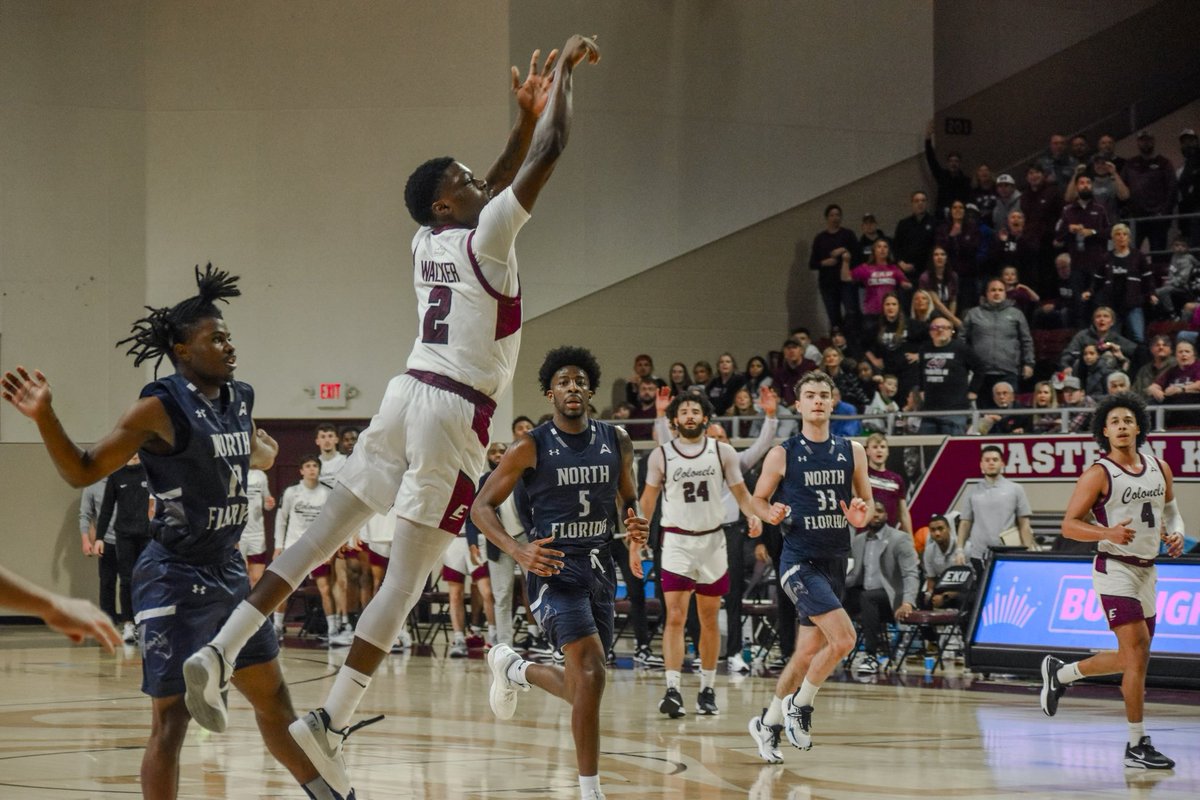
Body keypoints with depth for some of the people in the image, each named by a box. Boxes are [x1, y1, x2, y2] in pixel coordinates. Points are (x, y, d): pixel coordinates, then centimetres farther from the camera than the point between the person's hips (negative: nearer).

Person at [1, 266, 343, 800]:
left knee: (272, 696, 20)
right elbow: (82, 471, -13)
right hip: (175, 579, -7)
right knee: (172, 717, -8)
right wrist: (45, 418, -24)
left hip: (229, 572, 7)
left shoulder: (239, 400, 7)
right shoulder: (161, 410, -14)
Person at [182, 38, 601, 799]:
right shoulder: (487, 237, -8)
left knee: (320, 539, 9)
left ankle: (220, 652, 2)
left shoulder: (430, 241, 14)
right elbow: (552, 150, -9)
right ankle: (331, 722, -12)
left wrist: (524, 115, 28)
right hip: (454, 414, -8)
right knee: (407, 579, -7)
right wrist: (564, 70, 3)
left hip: (409, 393, 8)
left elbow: (497, 186, 33)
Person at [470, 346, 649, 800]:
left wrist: (637, 528, -5)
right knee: (591, 674, -22)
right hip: (554, 570, -6)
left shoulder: (616, 442, 6)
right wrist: (518, 551, -20)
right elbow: (482, 507, -4)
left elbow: (629, 501, 19)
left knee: (582, 687, 13)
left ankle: (513, 668, 45)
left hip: (599, 569, 6)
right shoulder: (531, 448, -7)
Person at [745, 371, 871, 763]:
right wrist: (772, 514, -16)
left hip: (835, 562, 5)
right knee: (843, 638, -21)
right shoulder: (782, 455, -3)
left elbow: (866, 500, 14)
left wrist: (861, 515, -9)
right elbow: (758, 499, 6)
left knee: (808, 651, 10)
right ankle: (800, 705, 0)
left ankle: (768, 721, 27)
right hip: (800, 561, -5)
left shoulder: (852, 452, 6)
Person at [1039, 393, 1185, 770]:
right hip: (1116, 569, -7)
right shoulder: (1098, 474, -10)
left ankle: (1060, 673, 38)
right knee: (1138, 654, -14)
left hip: (1148, 570, 7)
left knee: (1131, 659, 16)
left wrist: (1176, 534, 1)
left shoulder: (1159, 469, 7)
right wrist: (1108, 533, -26)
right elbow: (1069, 525, -9)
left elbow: (1171, 509, 23)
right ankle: (1137, 745, -8)